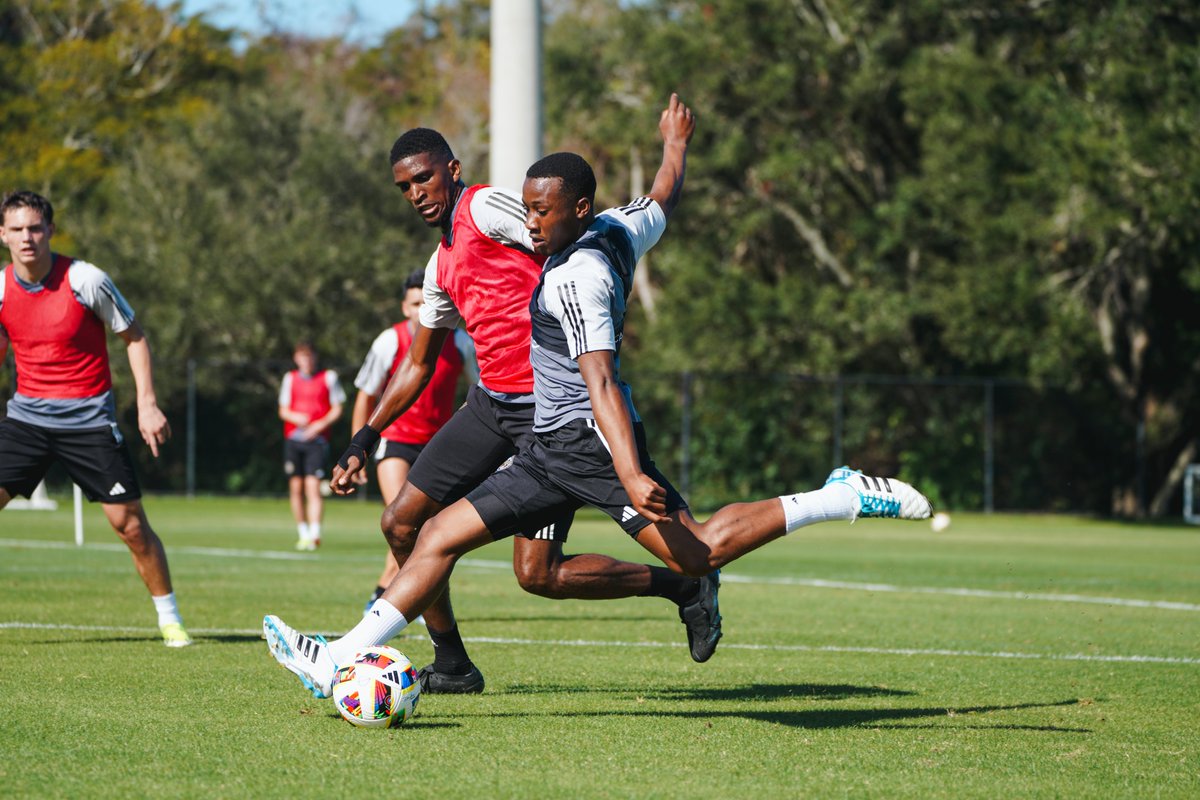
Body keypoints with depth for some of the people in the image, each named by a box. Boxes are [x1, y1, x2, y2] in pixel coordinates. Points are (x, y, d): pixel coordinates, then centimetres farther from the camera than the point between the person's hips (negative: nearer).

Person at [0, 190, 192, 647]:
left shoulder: (86, 280, -11)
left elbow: (134, 337, -1)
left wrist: (147, 404, -8)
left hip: (88, 417, -3)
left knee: (130, 523, -5)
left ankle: (170, 619, 11)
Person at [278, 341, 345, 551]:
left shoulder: (328, 377, 5)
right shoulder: (290, 379, 13)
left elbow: (338, 409, 4)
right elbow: (283, 410, 15)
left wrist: (320, 424, -12)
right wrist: (295, 417, -7)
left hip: (317, 440, -4)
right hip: (293, 439, 4)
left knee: (313, 487, -15)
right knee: (296, 488, 3)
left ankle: (314, 534, -21)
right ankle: (303, 533, 12)